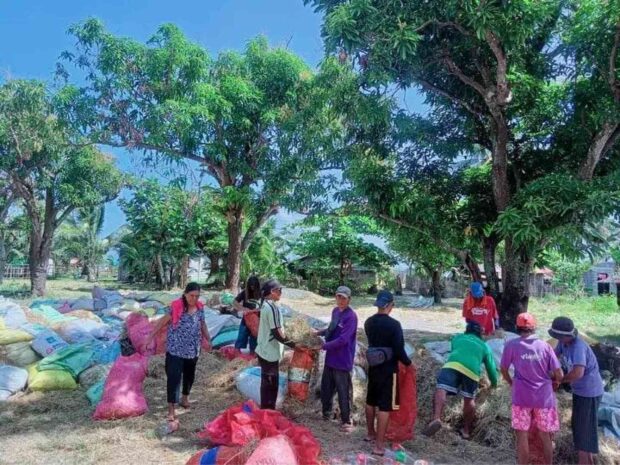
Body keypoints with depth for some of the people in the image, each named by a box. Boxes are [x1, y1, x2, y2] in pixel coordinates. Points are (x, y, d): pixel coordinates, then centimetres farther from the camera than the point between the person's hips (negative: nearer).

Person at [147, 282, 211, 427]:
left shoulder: (200, 307, -1)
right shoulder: (176, 307, -16)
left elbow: (203, 325, 12)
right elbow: (164, 321, -10)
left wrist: (208, 340, 20)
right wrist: (152, 335, -10)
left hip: (193, 349, 5)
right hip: (175, 349, -5)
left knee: (189, 375, 20)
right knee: (174, 377, -8)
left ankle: (185, 397, 42)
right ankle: (171, 408, -2)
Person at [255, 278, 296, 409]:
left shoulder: (265, 304, 8)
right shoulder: (273, 307, -22)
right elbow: (276, 333, -23)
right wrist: (292, 344, -13)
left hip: (264, 350, 10)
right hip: (270, 352, -10)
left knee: (267, 383, 19)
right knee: (271, 384, 3)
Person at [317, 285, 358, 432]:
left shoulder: (351, 316, -20)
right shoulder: (335, 311, 5)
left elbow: (343, 339, -25)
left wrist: (323, 346, -21)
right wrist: (319, 333, 5)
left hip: (342, 361, -8)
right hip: (330, 358, 8)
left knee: (343, 392, 4)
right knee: (326, 388, 19)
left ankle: (346, 421, 20)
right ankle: (326, 414, 38)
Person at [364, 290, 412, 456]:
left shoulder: (368, 323, 1)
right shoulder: (394, 324, -19)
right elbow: (399, 350, -18)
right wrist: (408, 363, 0)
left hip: (373, 367, 7)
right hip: (388, 369, -7)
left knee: (371, 401, 20)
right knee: (385, 406, -1)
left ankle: (371, 433, 38)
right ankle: (379, 445, 2)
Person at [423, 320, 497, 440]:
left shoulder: (457, 338, 36)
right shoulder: (485, 346, 34)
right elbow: (491, 367, 40)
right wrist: (494, 383, 60)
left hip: (453, 364, -1)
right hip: (472, 371, 1)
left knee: (441, 390, -15)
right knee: (469, 400, 20)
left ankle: (436, 419, -38)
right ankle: (466, 430, 33)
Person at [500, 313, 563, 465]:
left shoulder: (512, 345, -7)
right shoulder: (545, 346, -4)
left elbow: (503, 369, 2)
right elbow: (559, 374, -3)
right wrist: (555, 382, 19)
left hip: (521, 396, -2)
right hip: (544, 396, 2)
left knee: (522, 436, 8)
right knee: (545, 436, 17)